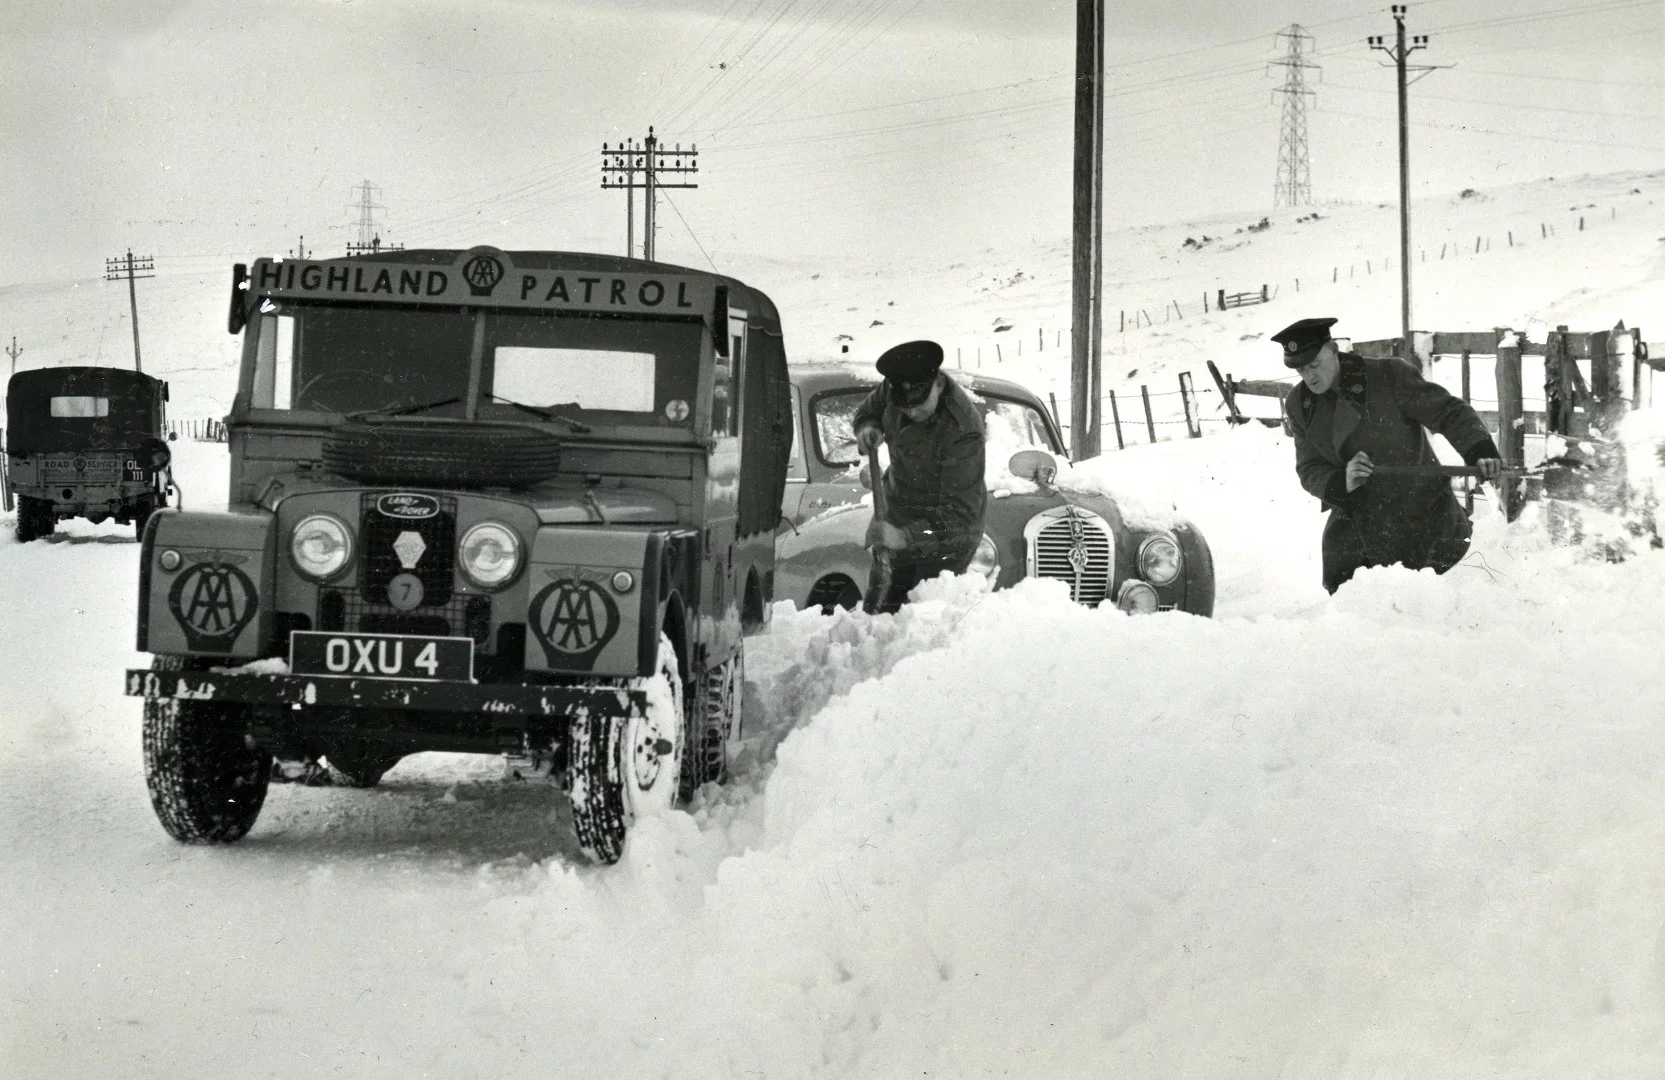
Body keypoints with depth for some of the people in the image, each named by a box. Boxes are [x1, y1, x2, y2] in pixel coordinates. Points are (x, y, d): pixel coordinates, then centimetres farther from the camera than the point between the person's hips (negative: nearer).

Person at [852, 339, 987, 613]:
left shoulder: (962, 431, -34)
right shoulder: (894, 386, -13)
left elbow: (960, 514, -35)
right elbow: (868, 410, 12)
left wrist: (905, 537, -45)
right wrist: (867, 427, -13)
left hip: (947, 536, -7)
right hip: (899, 512, 7)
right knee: (875, 609, 16)